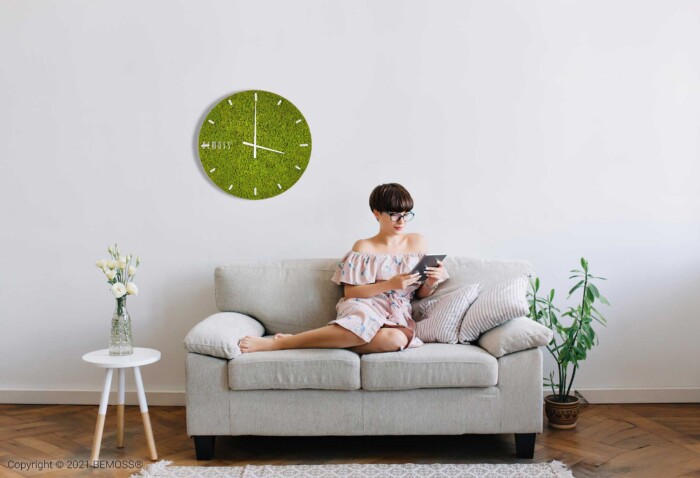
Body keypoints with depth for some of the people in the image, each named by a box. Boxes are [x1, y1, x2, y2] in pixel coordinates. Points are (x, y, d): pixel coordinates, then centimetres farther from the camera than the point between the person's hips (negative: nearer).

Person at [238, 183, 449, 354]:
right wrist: (390, 284, -14)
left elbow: (421, 293, 19)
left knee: (396, 339, -39)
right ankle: (280, 342, -36)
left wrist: (432, 283, -4)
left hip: (397, 317, 3)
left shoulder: (418, 242, 13)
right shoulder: (363, 247, 5)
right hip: (364, 309, -3)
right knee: (365, 322, -43)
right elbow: (350, 293, -3)